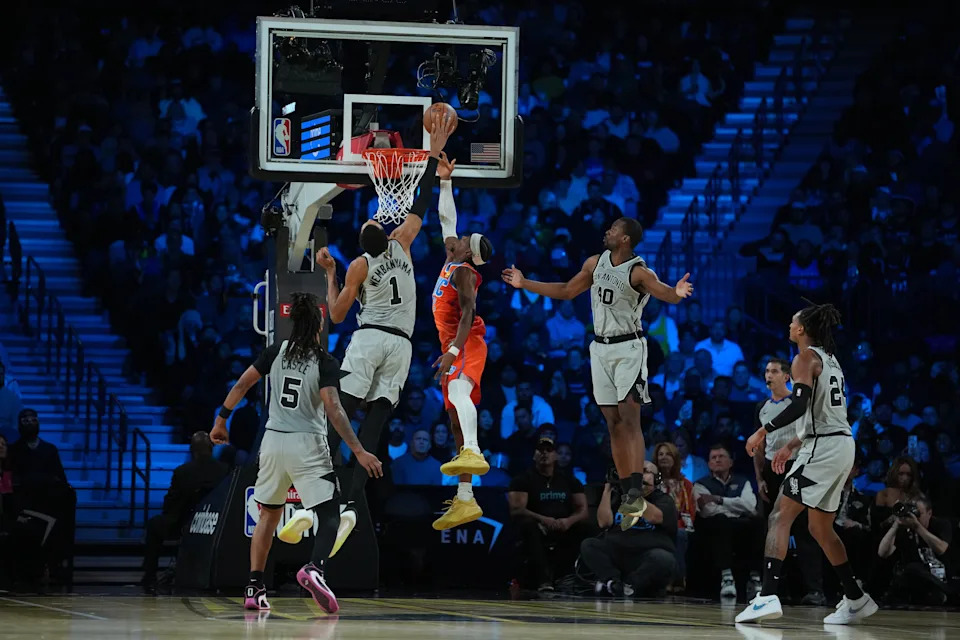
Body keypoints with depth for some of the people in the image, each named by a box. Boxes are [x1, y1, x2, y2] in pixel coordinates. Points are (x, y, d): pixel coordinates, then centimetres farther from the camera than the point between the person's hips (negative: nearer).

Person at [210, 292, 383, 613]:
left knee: (269, 514, 18)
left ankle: (254, 588, 12)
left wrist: (221, 421, 18)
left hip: (273, 441, 5)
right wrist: (358, 451, -23)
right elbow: (333, 409, -20)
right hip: (307, 445, -5)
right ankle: (314, 568, -32)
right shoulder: (325, 362, -10)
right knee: (330, 513, -3)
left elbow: (241, 385, 6)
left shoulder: (277, 351, 3)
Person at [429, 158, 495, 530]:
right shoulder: (452, 262, 16)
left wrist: (453, 351, -33)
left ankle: (473, 454, -60)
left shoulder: (463, 272, -9)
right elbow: (447, 218, 27)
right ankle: (465, 501, 4)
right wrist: (444, 181, 25)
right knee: (457, 422, 6)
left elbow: (467, 314, -22)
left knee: (458, 392, -38)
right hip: (454, 349, 10)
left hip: (467, 345, -10)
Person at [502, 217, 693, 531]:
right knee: (613, 422, 5)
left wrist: (677, 293, -56)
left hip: (628, 348, -7)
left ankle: (637, 491, -20)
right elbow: (566, 291, 19)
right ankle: (628, 492, 7)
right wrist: (525, 284, 21)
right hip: (601, 349, 7)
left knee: (629, 418, -15)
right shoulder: (595, 263, 6)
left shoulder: (638, 272, -15)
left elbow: (664, 293, -32)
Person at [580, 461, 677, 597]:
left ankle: (629, 587, -35)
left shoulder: (663, 500, 10)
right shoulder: (620, 498, 20)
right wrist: (608, 489, 4)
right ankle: (613, 581, -33)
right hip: (616, 553, 4)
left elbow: (653, 517, -14)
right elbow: (604, 522, 5)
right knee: (588, 545, -19)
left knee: (664, 560, -37)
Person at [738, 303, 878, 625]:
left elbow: (800, 404, -22)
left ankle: (768, 596, -26)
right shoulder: (830, 360, 21)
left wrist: (764, 431, -17)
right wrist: (791, 446, 27)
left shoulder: (806, 359, -7)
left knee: (780, 516, -13)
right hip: (842, 444, 9)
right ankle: (856, 599, 21)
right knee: (821, 528, 19)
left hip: (823, 449, -9)